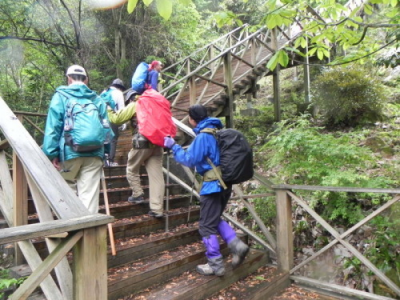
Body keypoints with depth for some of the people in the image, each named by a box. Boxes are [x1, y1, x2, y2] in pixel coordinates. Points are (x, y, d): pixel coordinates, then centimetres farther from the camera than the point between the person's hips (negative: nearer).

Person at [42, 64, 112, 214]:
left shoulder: (61, 96, 4)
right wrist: (106, 153, 11)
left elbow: (53, 127, -4)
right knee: (90, 195, 2)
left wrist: (52, 153, -3)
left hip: (69, 152, -1)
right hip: (94, 154, 2)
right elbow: (106, 128, 5)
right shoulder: (97, 99, 10)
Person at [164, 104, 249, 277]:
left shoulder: (203, 136, -15)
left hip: (212, 184, -9)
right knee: (216, 220, 22)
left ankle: (216, 265, 13)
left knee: (207, 226, 4)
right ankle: (237, 246, 11)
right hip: (225, 183, 9)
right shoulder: (217, 131, 11)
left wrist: (173, 146, -4)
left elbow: (189, 160, -13)